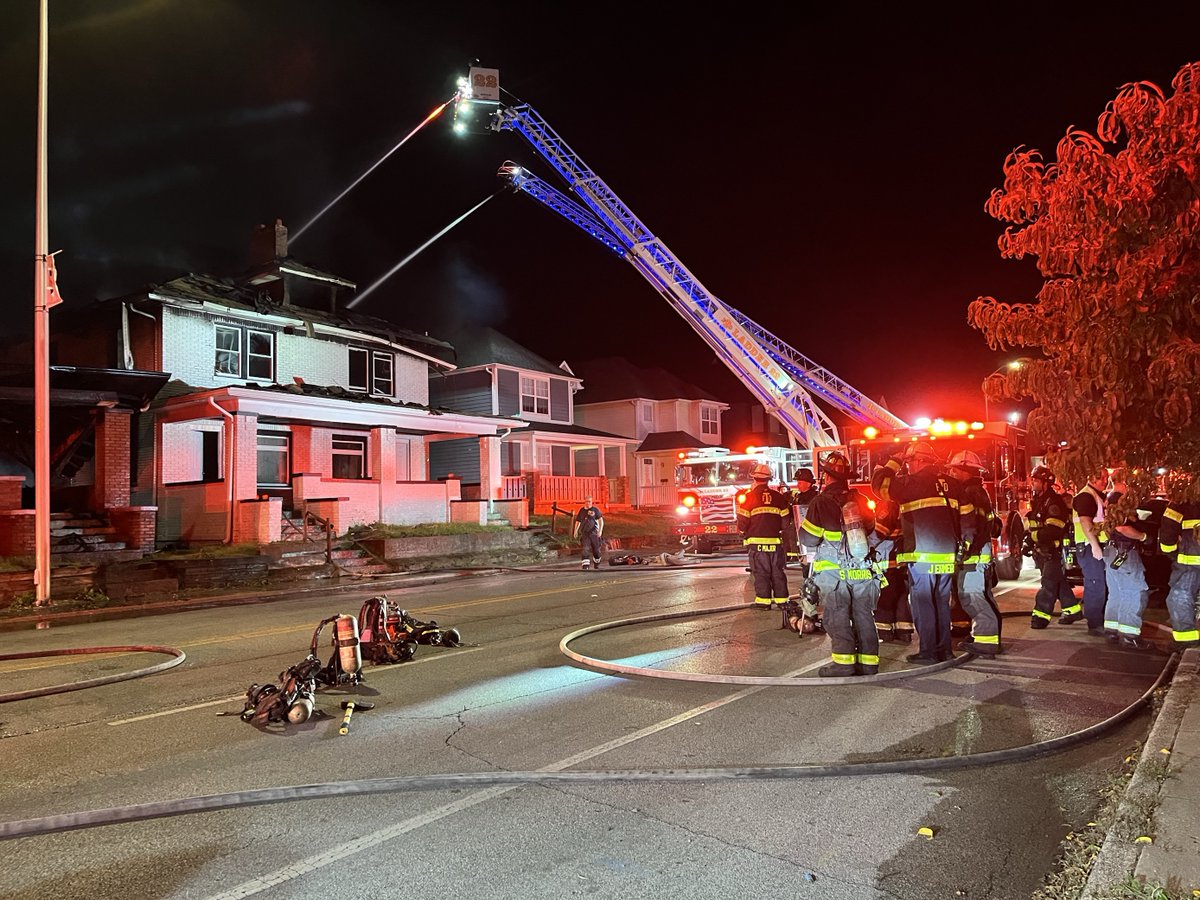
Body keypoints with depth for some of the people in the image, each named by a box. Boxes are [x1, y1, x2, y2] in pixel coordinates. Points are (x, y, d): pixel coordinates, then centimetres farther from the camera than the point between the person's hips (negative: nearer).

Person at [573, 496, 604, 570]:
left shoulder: (595, 509, -2)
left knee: (596, 549, 9)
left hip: (594, 532, -1)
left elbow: (601, 520, -4)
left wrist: (600, 530, -14)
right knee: (585, 548, -12)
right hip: (584, 533, 2)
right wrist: (575, 531, 8)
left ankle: (597, 563, 33)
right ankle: (585, 565, -14)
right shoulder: (581, 510, 8)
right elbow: (578, 521, 18)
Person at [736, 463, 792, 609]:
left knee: (760, 571, 2)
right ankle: (781, 599, 15)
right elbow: (786, 521, 8)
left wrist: (742, 533, 14)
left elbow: (743, 521, -6)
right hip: (775, 541, 3)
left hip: (757, 541, -3)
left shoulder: (749, 496, -7)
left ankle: (763, 601, 2)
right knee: (777, 571, 11)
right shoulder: (778, 496, 4)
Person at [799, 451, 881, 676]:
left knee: (837, 615, 1)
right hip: (863, 568, 5)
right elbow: (870, 528, 17)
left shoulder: (820, 502, -11)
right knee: (863, 615, 11)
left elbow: (808, 539, -8)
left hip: (834, 570, -4)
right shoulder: (860, 499, 5)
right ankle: (868, 662, 14)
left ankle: (844, 662, -3)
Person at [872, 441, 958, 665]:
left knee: (923, 603, 0)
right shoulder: (947, 483, 12)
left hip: (922, 555, -7)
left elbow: (881, 485, -3)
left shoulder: (912, 482, -9)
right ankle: (944, 649, 21)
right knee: (941, 601, 15)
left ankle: (928, 652, 3)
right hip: (947, 554, 7)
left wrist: (894, 463, 6)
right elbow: (957, 517, 16)